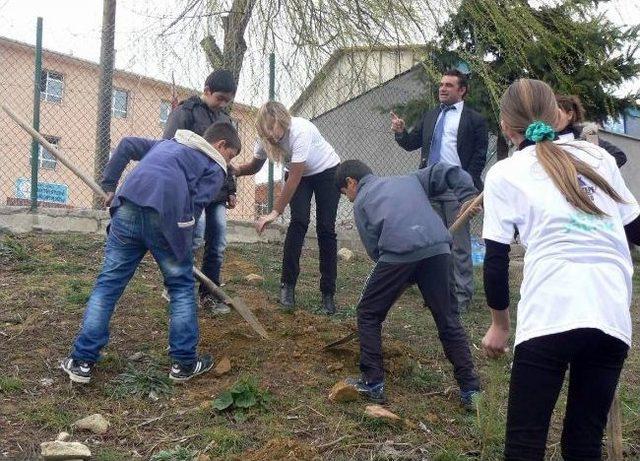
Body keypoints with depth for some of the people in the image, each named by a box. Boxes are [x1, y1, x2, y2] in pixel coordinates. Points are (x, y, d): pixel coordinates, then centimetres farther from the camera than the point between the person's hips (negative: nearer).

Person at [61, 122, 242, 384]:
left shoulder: (169, 143, 35)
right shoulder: (215, 168, 17)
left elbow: (127, 145, 27)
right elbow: (196, 205, 3)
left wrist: (108, 185, 27)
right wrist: (179, 243, 12)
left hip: (128, 205, 5)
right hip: (167, 215, -4)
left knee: (108, 283, 10)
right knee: (181, 286, 13)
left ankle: (82, 361, 11)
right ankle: (184, 363, 18)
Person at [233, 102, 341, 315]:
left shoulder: (300, 131, -38)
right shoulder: (265, 137, -20)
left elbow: (294, 177, -38)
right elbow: (255, 165, -6)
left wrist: (275, 212, -37)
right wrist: (235, 170, -28)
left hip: (327, 171, -4)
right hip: (299, 174, 4)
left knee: (326, 229, -8)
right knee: (299, 222, -17)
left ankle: (328, 293, -1)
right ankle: (288, 284, -12)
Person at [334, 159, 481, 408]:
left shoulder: (360, 203, 21)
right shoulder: (410, 180, 32)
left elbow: (374, 248, 12)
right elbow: (447, 171, 20)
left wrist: (407, 275, 17)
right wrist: (469, 196, 10)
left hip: (398, 254, -4)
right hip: (438, 248, 4)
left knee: (369, 314, 16)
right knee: (449, 321, 14)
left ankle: (373, 383, 18)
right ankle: (470, 390, 16)